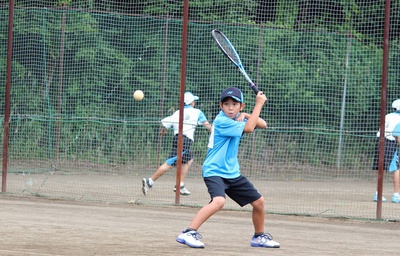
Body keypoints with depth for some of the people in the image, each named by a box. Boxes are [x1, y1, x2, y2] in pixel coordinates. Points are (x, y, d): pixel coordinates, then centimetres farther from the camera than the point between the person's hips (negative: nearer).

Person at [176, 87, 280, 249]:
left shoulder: (237, 119, 7)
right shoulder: (221, 121, -17)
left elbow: (262, 125, 6)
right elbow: (248, 128, -23)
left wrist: (245, 115, -12)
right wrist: (259, 104, -15)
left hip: (233, 173, 9)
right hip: (214, 171, -9)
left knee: (258, 202, 12)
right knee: (219, 200, -34)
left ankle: (259, 237, 33)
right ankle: (188, 233, -33)